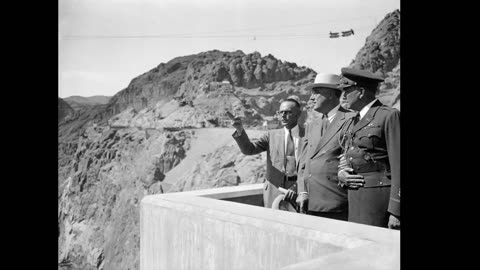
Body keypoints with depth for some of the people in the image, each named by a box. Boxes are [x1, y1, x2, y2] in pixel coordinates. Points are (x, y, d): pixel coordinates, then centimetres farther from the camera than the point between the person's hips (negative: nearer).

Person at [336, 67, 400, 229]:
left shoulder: (389, 116, -6)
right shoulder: (352, 122, 18)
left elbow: (398, 166, -11)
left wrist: (395, 211, -16)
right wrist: (341, 174, 1)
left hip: (379, 196, -7)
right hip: (354, 198, 7)